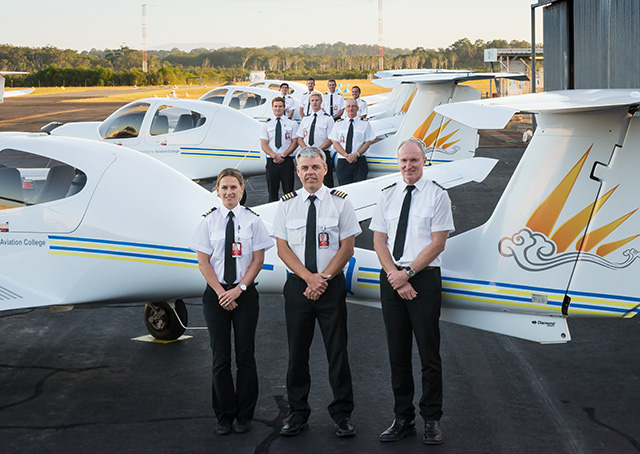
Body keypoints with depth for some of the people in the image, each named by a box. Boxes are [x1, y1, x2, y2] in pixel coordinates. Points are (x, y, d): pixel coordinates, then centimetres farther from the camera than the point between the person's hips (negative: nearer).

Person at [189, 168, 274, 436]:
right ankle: (224, 416, 10)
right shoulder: (209, 220, 2)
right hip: (215, 293, 1)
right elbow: (203, 261, 1)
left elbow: (258, 260, -1)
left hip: (244, 292, 0)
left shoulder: (252, 220, 1)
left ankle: (244, 416, 11)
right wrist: (220, 292, -8)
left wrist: (238, 289, -10)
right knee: (221, 357, 2)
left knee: (245, 355, 1)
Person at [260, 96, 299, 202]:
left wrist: (283, 155, -11)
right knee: (272, 191, 2)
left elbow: (295, 142, 1)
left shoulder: (292, 123, 8)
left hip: (287, 161, -1)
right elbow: (263, 144, 4)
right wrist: (274, 156, -13)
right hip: (271, 162, 1)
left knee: (288, 190, -5)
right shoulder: (267, 124, 11)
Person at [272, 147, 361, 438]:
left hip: (332, 284, -2)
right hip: (297, 285, 2)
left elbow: (347, 247, 0)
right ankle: (298, 413, 15)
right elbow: (282, 248, 3)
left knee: (337, 351, 0)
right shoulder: (287, 204, 6)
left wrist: (324, 278, -11)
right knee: (297, 351, 5)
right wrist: (309, 277, -10)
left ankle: (342, 415, 8)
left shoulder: (340, 202, 1)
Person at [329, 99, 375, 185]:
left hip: (359, 161, -1)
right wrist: (346, 155, -10)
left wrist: (356, 154, -12)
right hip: (342, 163, 1)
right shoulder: (338, 124, 13)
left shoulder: (365, 123, 9)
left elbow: (368, 142, 3)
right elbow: (335, 143, 6)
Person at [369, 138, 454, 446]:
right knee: (397, 353, 8)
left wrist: (407, 273, -13)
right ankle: (402, 419, 15)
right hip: (391, 278, 4)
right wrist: (395, 276, -7)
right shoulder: (387, 196, 11)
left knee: (428, 352, -1)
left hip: (424, 277, -4)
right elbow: (379, 240, 8)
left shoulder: (437, 195, -1)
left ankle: (431, 420, 8)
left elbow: (438, 243, -7)